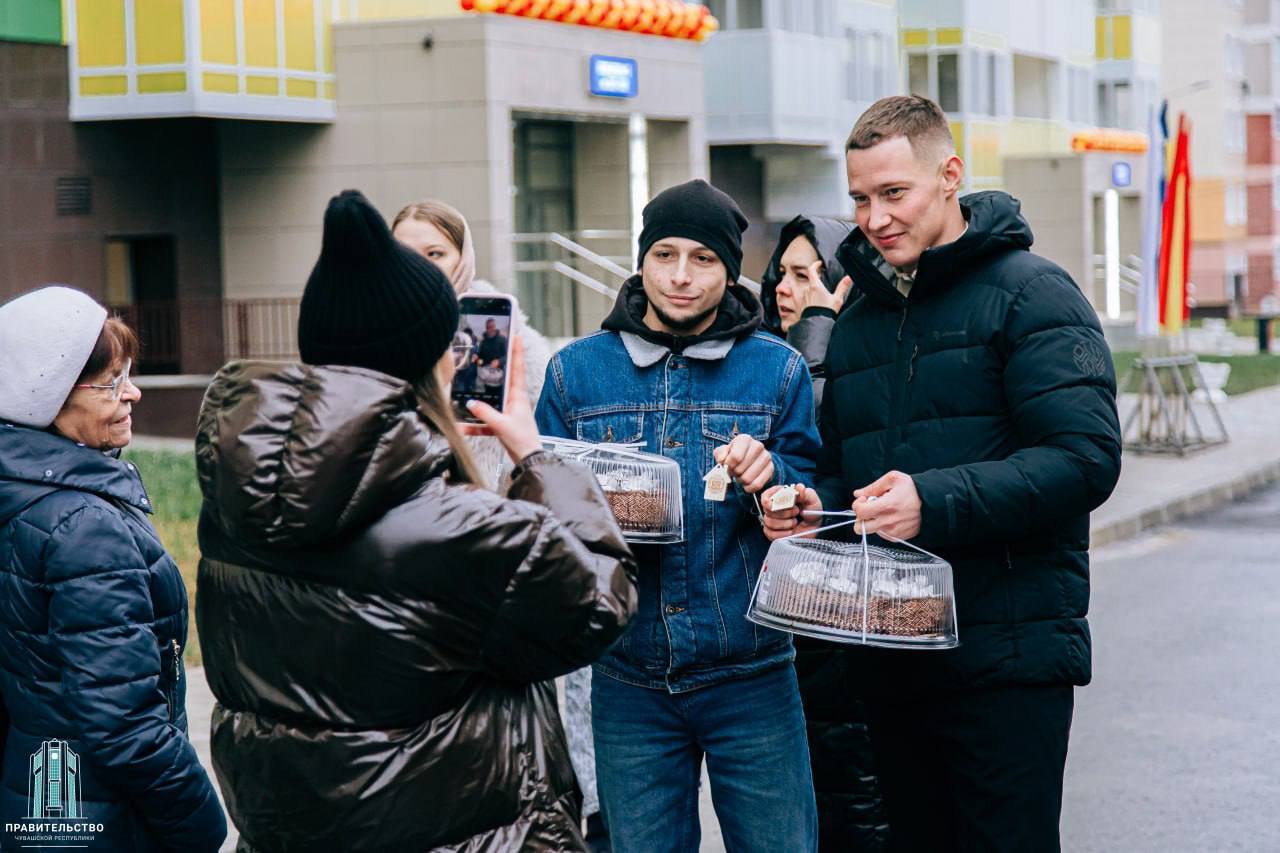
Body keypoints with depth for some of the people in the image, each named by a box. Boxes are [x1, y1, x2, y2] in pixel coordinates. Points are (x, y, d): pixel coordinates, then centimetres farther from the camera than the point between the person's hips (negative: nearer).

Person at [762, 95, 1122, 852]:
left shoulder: (1029, 293, -6)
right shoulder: (856, 324, 17)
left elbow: (1086, 458, -16)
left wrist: (934, 503, -25)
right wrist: (816, 506, 1)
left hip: (1006, 657, -7)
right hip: (889, 660, 7)